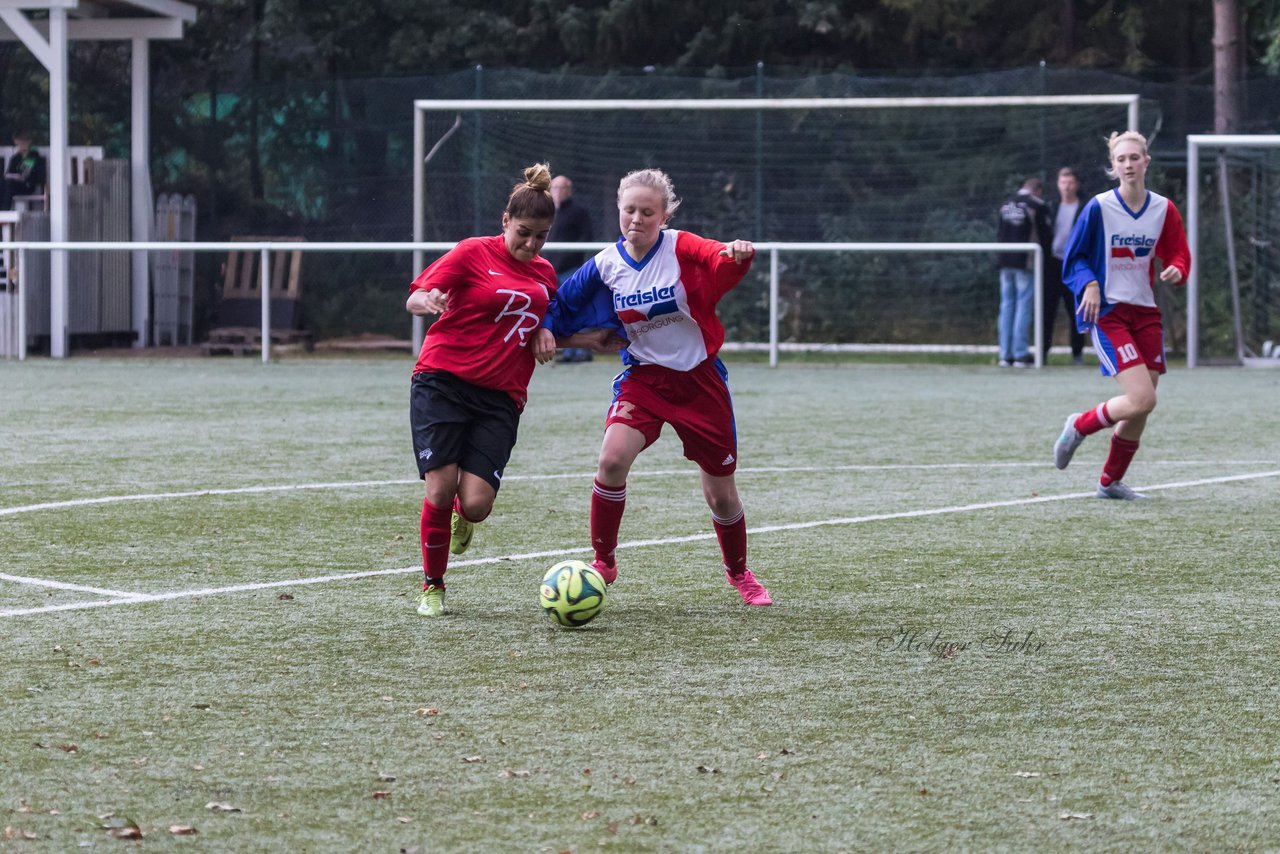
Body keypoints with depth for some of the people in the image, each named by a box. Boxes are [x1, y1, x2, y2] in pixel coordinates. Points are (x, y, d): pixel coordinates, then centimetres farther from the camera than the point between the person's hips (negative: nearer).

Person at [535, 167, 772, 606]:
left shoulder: (681, 248, -14)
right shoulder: (605, 265, -4)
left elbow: (722, 261, -34)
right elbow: (563, 304, 10)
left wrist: (738, 254, -56)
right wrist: (545, 330, -9)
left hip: (700, 380, -2)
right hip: (643, 377, 2)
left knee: (721, 493, 7)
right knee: (612, 459, -25)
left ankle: (739, 573, 36)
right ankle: (603, 563, -5)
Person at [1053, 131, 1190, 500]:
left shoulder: (1164, 209, 4)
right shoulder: (1099, 207, -8)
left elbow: (1179, 254, 11)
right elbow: (1074, 259, -2)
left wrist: (1176, 269, -12)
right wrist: (1089, 284, -20)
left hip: (1145, 312, 5)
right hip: (1108, 313, -5)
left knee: (1140, 408, 6)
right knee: (1142, 398, -19)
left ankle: (1110, 481, 24)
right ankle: (1079, 426, 9)